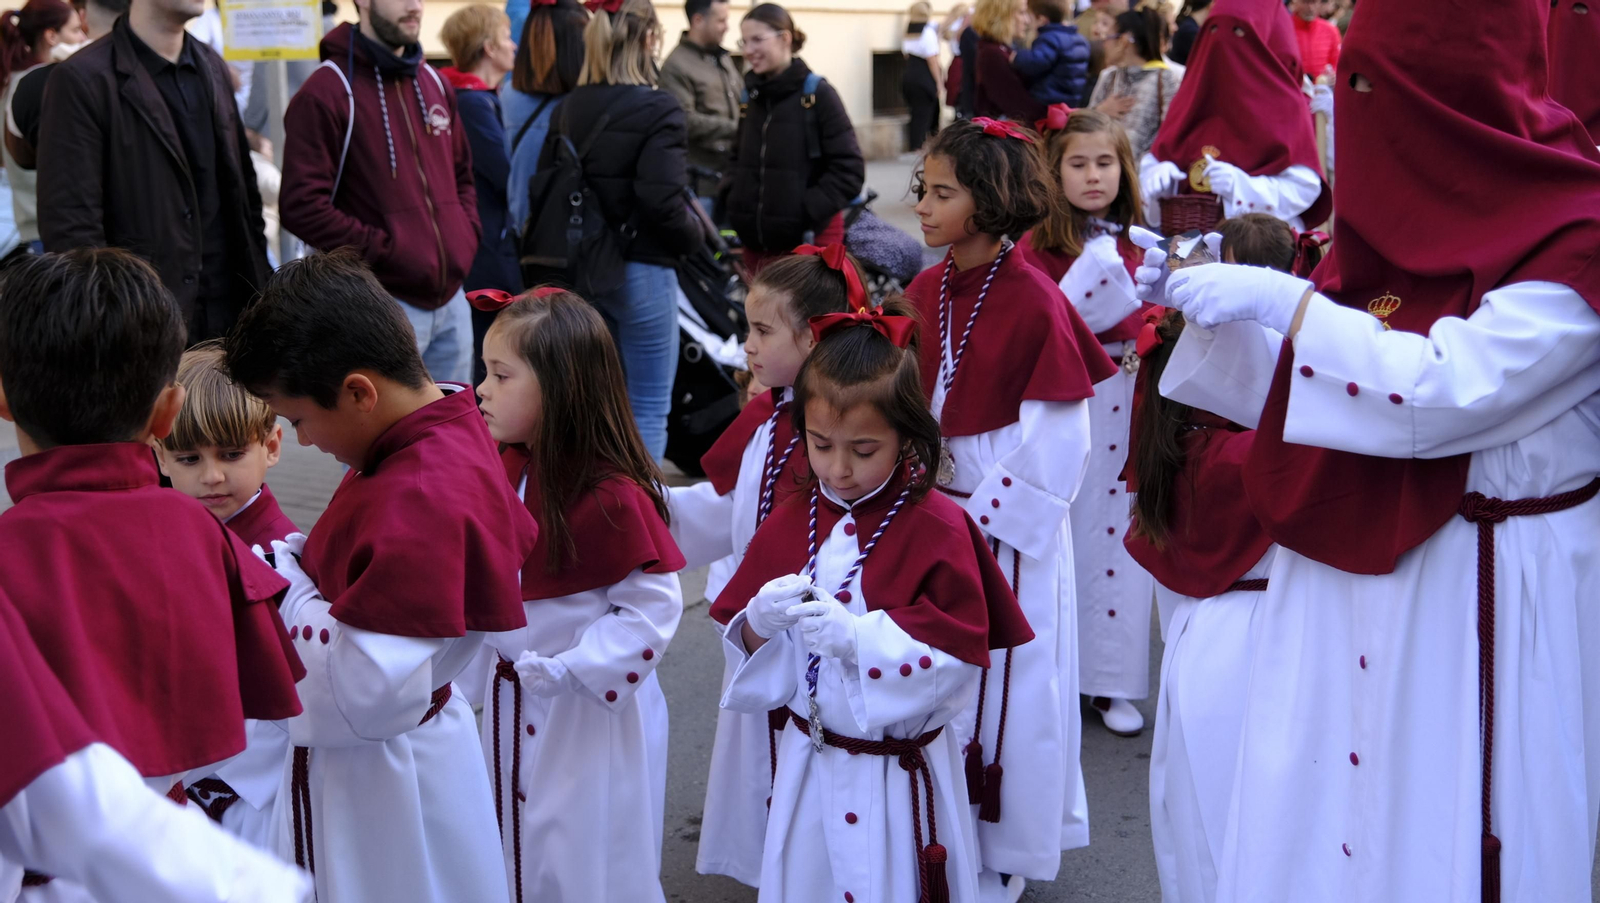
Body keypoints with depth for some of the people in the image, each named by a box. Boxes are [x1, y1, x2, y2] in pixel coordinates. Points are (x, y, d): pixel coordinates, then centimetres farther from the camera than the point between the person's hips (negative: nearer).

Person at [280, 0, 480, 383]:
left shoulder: (435, 84, 14)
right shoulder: (326, 92, -8)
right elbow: (302, 205, -13)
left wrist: (467, 235, 7)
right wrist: (387, 252, -16)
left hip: (452, 300, 7)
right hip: (386, 306, -7)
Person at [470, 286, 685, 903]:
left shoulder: (610, 496, -25)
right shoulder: (507, 466, -2)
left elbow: (653, 605, -21)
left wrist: (569, 671, -24)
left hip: (590, 712, -7)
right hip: (514, 702, 8)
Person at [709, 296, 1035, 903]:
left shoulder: (938, 529, -12)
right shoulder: (791, 520, 2)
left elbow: (955, 661, -18)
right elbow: (743, 649, 5)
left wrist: (857, 636, -29)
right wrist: (760, 622, -18)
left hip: (901, 781, -4)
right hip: (807, 765, 4)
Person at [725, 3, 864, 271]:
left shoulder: (817, 94, -6)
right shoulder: (751, 96, 11)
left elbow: (849, 169, -10)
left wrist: (809, 212, -18)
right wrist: (734, 211, 5)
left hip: (809, 238, -6)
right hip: (756, 241, 6)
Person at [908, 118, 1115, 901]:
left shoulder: (1034, 303, -17)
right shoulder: (926, 290, 3)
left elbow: (1054, 446, -16)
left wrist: (984, 525, -14)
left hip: (1008, 532, -6)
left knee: (1000, 685, 6)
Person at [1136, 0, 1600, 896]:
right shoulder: (1405, 216, 5)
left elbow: (1447, 391, -27)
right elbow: (1307, 381, 14)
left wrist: (1281, 300, -23)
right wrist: (1215, 305, 2)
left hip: (1482, 593, -6)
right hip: (1350, 570, 6)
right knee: (1316, 815, 12)